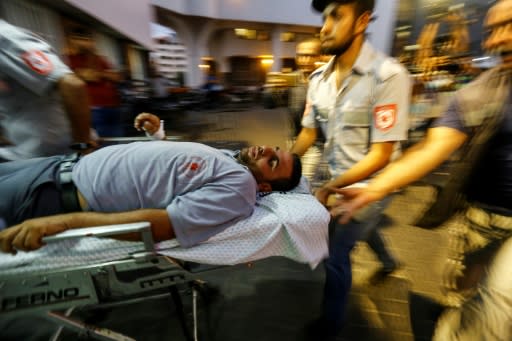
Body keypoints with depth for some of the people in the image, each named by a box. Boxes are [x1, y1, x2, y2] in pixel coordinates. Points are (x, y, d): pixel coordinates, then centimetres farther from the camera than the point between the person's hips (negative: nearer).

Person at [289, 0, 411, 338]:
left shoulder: (388, 75, -22)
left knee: (335, 253, 0)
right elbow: (308, 132, 2)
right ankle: (387, 261, 66)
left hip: (369, 184, -6)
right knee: (358, 227, 30)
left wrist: (328, 189, -25)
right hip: (338, 179, 7)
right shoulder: (319, 78, -3)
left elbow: (380, 155, -23)